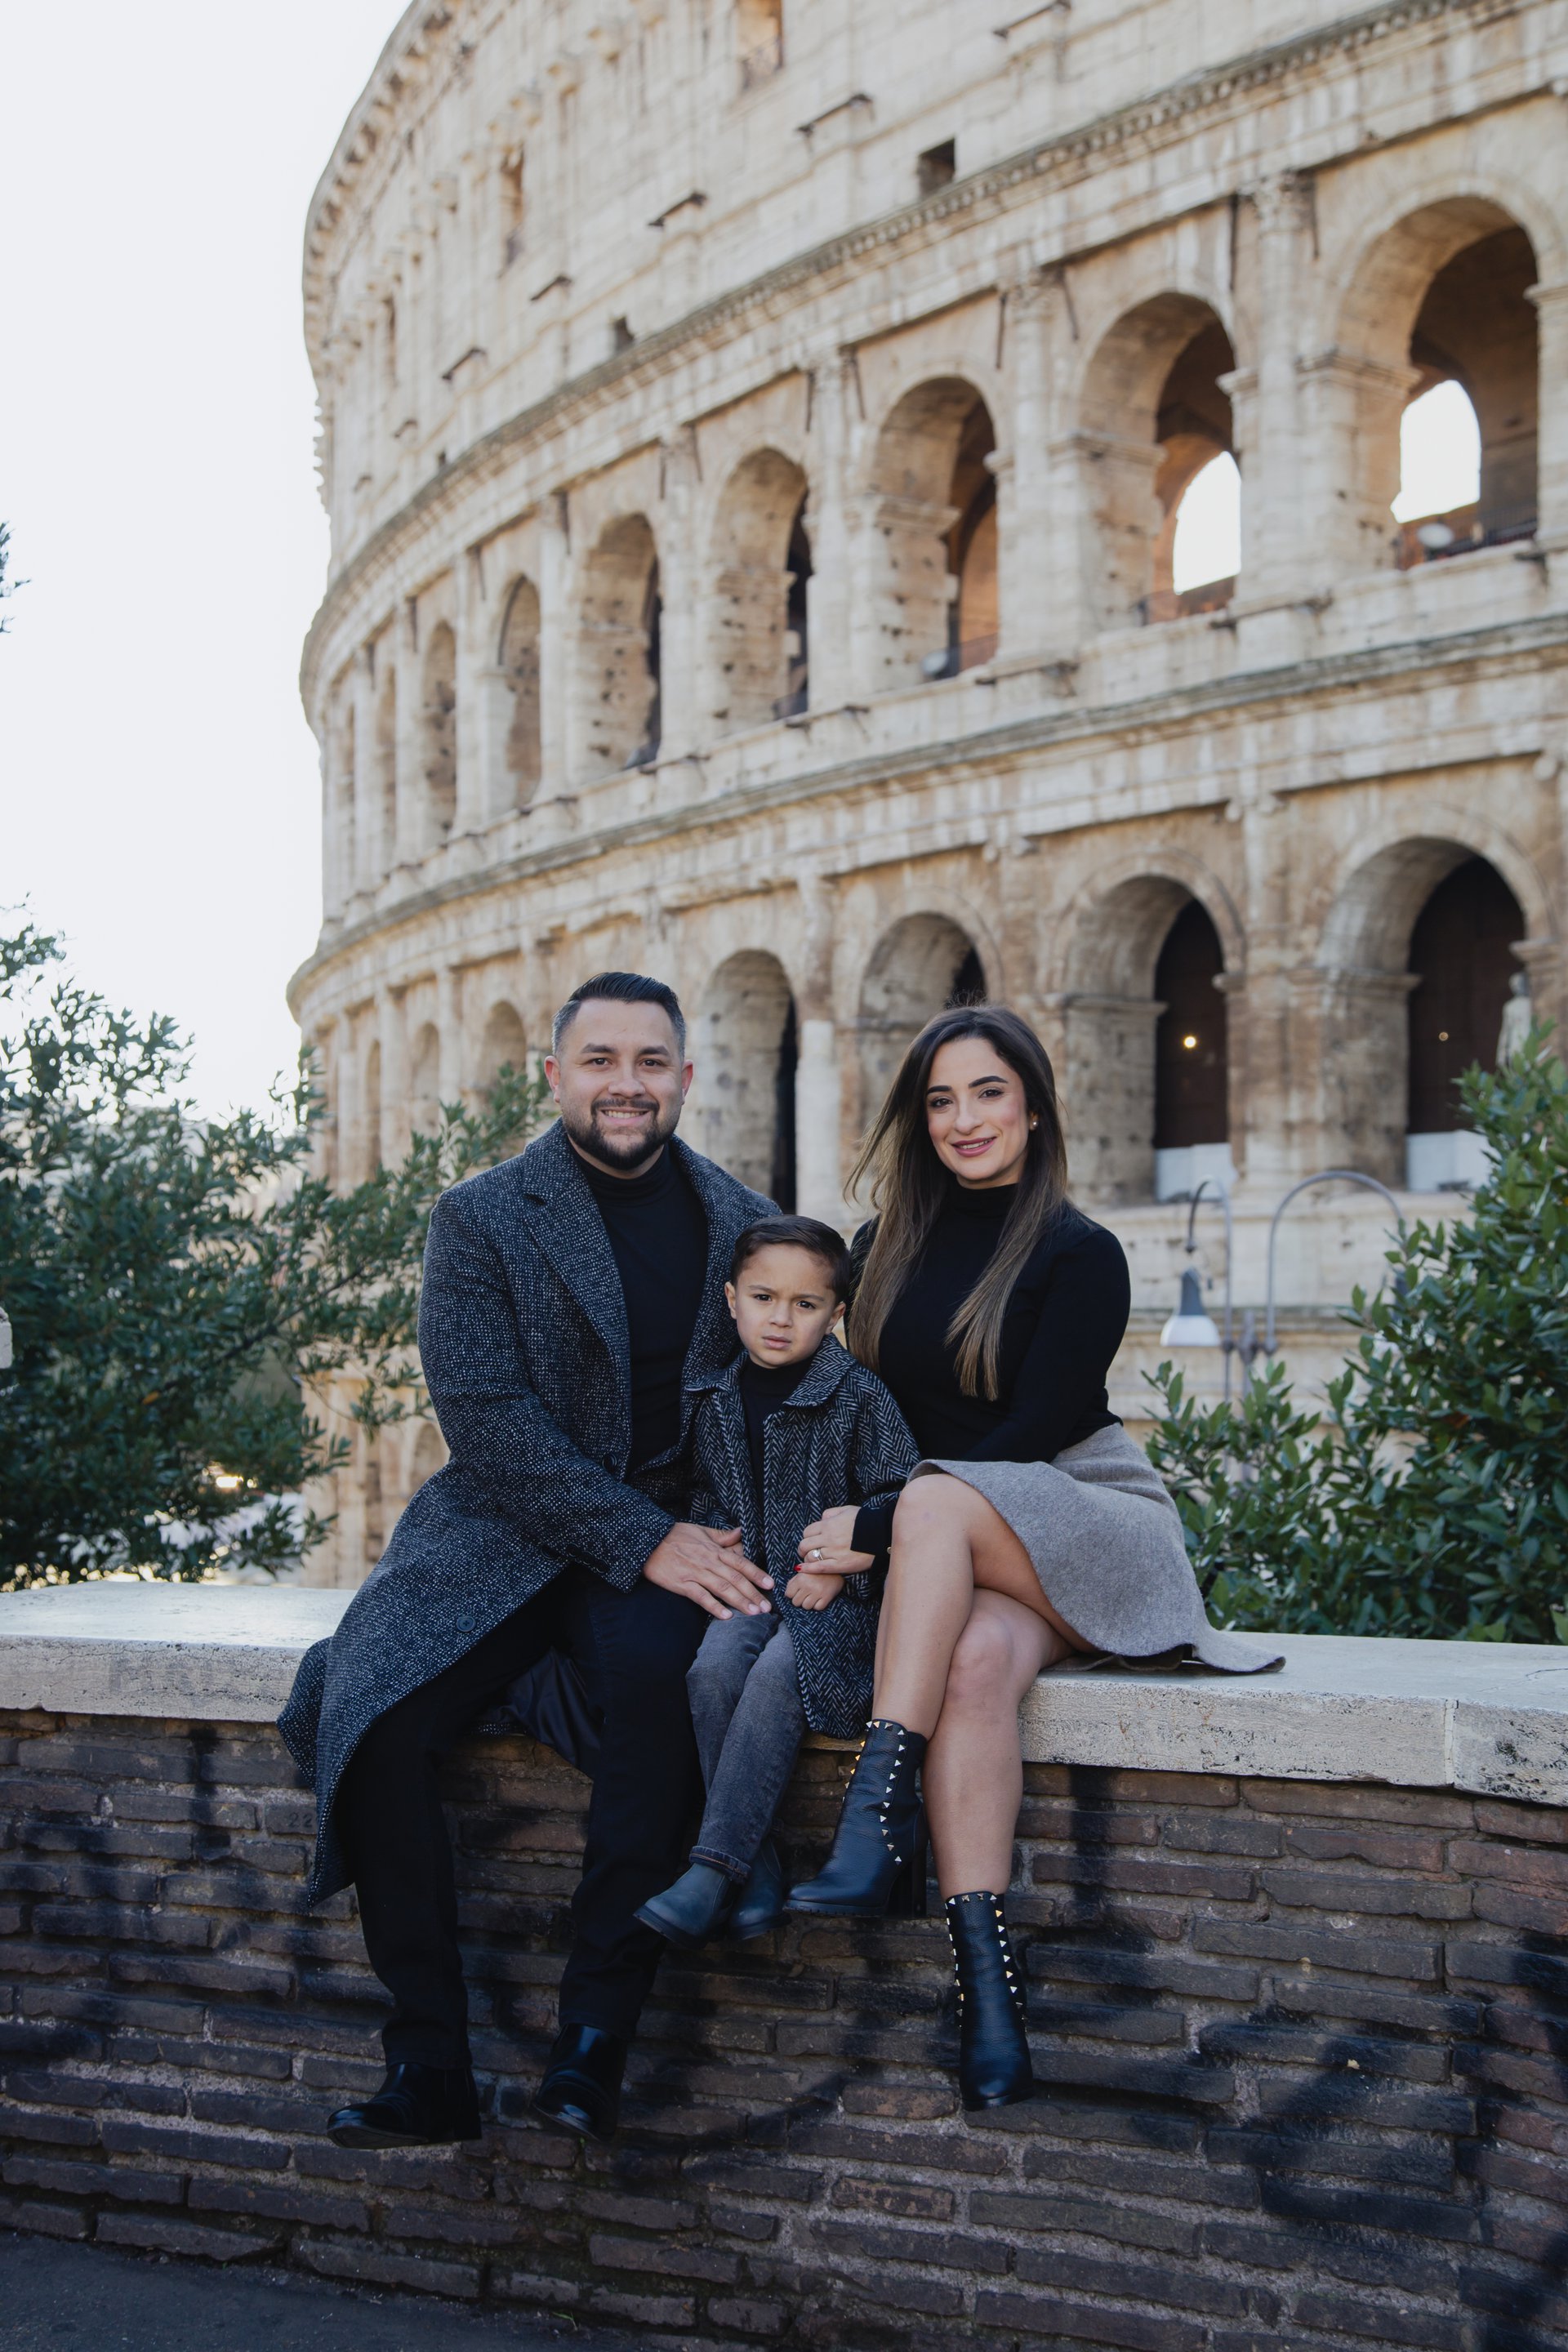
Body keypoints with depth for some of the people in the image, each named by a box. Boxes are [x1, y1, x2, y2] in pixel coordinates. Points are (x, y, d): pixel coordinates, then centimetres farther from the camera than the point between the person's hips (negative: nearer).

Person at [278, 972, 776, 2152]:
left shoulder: (748, 1224, 10)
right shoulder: (480, 1219, 1)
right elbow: (488, 1418, -9)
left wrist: (719, 1538, -8)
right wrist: (646, 1541, -19)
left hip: (671, 1544, 0)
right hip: (501, 1534, 0)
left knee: (658, 1677, -34)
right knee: (369, 1710, -26)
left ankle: (594, 2044, -25)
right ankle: (430, 2071, -14)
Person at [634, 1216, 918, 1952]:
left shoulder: (856, 1395, -4)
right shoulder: (717, 1402, 10)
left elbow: (894, 1499, -3)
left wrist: (842, 1568, -13)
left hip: (831, 1594, -4)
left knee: (778, 1672, -32)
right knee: (712, 1669, -27)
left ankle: (712, 1866, -31)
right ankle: (755, 1859, -20)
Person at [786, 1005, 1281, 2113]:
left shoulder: (1080, 1254, -4)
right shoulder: (886, 1252, 13)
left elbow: (1031, 1434, -11)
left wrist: (879, 1522, -16)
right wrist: (841, 1530, -4)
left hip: (1095, 1526, -3)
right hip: (962, 1561, 3)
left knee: (938, 1501, -36)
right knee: (975, 1662, -34)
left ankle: (874, 1817, -43)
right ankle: (986, 1978, -42)